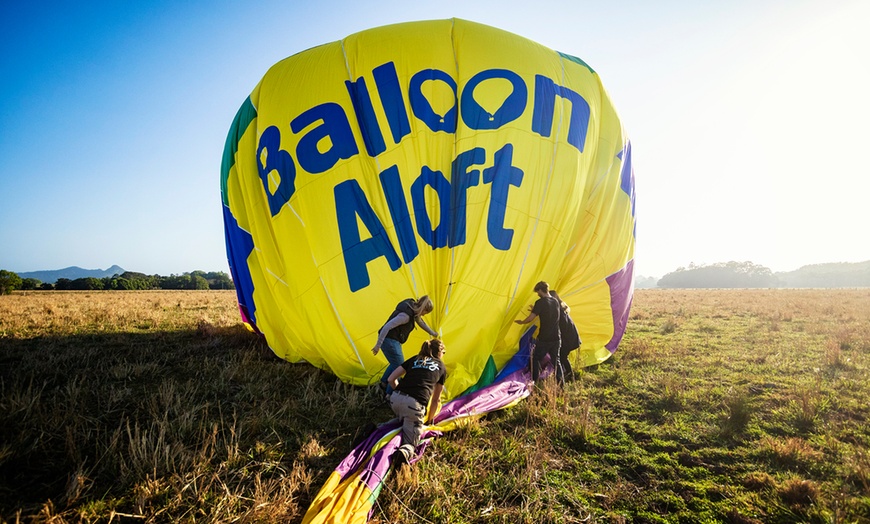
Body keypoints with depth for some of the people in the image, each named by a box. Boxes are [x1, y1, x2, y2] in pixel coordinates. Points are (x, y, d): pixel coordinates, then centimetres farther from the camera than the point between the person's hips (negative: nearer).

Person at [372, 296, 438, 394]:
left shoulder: (413, 308, 4)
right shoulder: (406, 315, -27)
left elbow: (419, 321, 23)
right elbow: (387, 327, -29)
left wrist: (432, 333, 37)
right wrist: (378, 345, -25)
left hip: (394, 340, 10)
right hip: (389, 341, -10)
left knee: (395, 363, 27)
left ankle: (384, 383, 46)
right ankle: (390, 394, 10)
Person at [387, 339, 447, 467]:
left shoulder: (414, 359, 24)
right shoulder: (441, 367, 20)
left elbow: (391, 379, 18)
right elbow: (436, 399, 24)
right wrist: (429, 419, 36)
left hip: (395, 399, 5)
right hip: (415, 404, -4)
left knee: (403, 421, 37)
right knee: (410, 443, 3)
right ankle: (405, 452, -27)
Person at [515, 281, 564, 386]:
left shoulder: (540, 302, -13)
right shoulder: (556, 301, 9)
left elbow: (530, 318, -13)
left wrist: (521, 322, 5)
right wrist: (535, 310, 28)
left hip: (544, 339, -6)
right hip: (556, 338, 6)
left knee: (535, 359, 9)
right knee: (556, 361, 15)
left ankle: (534, 383, 11)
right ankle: (561, 384, 14)